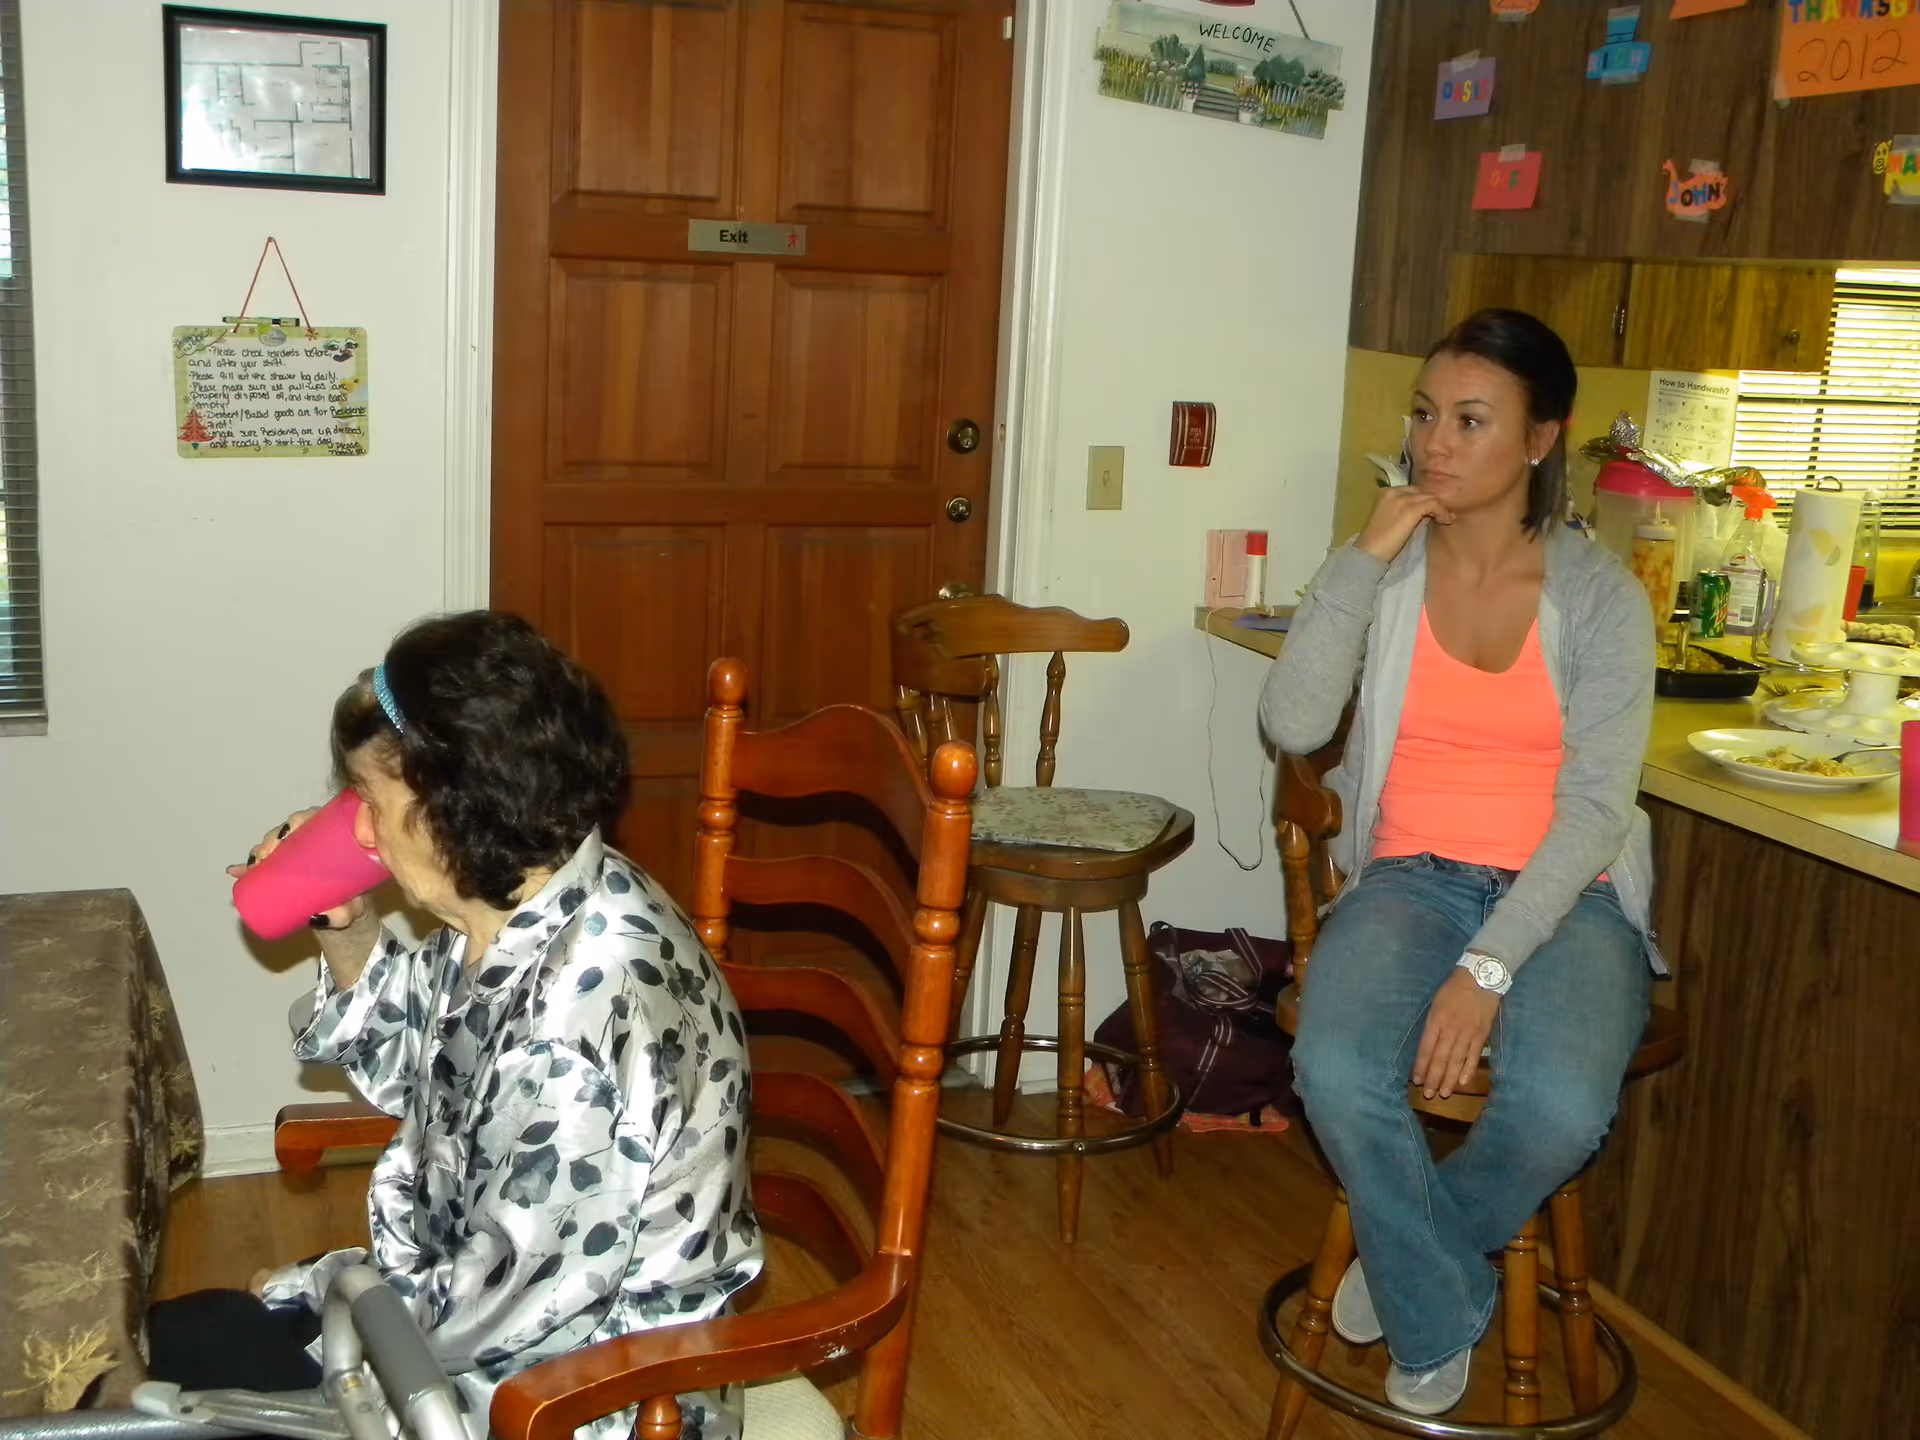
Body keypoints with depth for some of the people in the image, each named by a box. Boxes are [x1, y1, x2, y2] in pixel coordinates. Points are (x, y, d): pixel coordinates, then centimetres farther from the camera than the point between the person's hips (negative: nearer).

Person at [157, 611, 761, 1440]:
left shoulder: (584, 1021, -34)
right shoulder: (513, 913, -6)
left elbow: (496, 1308, -25)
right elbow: (421, 1078, 13)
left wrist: (315, 1287, -8)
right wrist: (345, 933, -3)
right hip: (481, 1294, 8)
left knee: (203, 1355, 0)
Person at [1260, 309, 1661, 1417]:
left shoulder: (1601, 595, -2)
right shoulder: (1381, 571, 3)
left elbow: (1594, 809, -9)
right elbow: (1293, 725, -11)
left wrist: (1488, 969, -20)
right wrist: (1366, 561, -15)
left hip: (1564, 895, -1)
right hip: (1413, 879, 1)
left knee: (1560, 1108, -31)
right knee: (1337, 1071, -30)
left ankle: (1410, 1258, 5)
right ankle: (1442, 1317, 0)